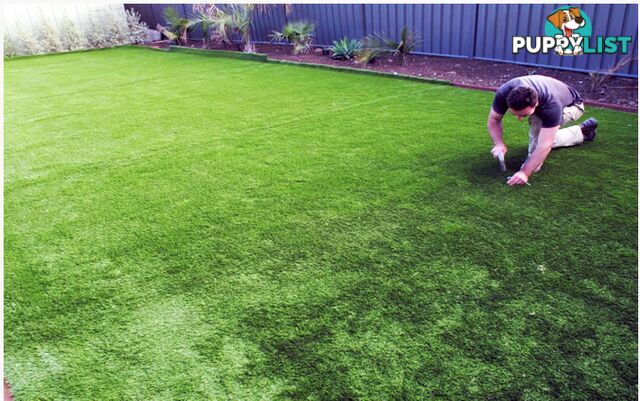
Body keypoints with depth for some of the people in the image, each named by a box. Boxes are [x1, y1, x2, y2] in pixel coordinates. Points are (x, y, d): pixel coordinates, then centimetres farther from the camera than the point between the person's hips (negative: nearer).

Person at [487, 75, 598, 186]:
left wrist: (525, 172, -55)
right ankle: (583, 131, 31)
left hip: (571, 105, -6)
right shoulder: (504, 93, -38)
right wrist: (499, 143, -44)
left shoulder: (551, 105, -47)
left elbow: (545, 144, -48)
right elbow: (493, 120, -25)